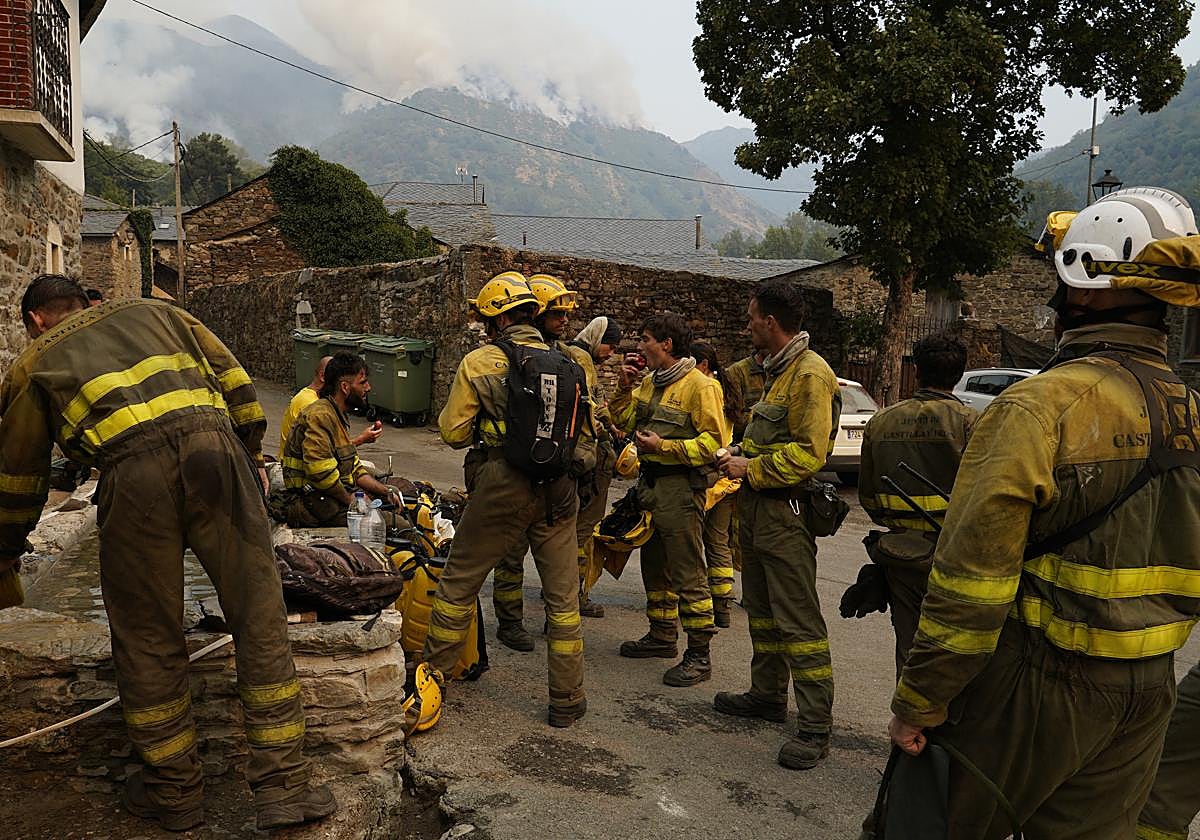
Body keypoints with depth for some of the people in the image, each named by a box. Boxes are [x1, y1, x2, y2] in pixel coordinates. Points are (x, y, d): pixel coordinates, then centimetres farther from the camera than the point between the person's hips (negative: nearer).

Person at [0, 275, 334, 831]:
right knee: (259, 618, 6)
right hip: (213, 446, 2)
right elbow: (235, 382, 22)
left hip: (133, 472, -1)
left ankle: (175, 793, 27)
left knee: (147, 639, 13)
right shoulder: (155, 312, 32)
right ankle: (284, 786, 11)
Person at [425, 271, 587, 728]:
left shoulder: (478, 363, -6)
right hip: (558, 492, 3)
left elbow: (452, 431, -3)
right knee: (563, 597, 11)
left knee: (458, 584, 16)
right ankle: (567, 701, 18)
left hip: (502, 488, -3)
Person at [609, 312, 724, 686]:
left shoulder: (700, 385, -13)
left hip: (681, 488, -9)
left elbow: (713, 441, -18)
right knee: (654, 566, 18)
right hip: (649, 483, 9)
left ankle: (699, 655, 2)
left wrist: (664, 446, -22)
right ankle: (662, 635, 33)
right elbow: (623, 422, 13)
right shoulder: (649, 382, 13)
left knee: (688, 574, -5)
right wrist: (624, 386, 0)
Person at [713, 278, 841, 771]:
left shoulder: (811, 374, -16)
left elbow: (810, 453, -22)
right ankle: (767, 694, 33)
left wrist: (752, 468, -16)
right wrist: (739, 457, 9)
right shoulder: (773, 370, 16)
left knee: (798, 620, -6)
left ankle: (815, 726, 2)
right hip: (756, 506, 11)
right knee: (761, 609, 19)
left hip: (785, 512, -10)